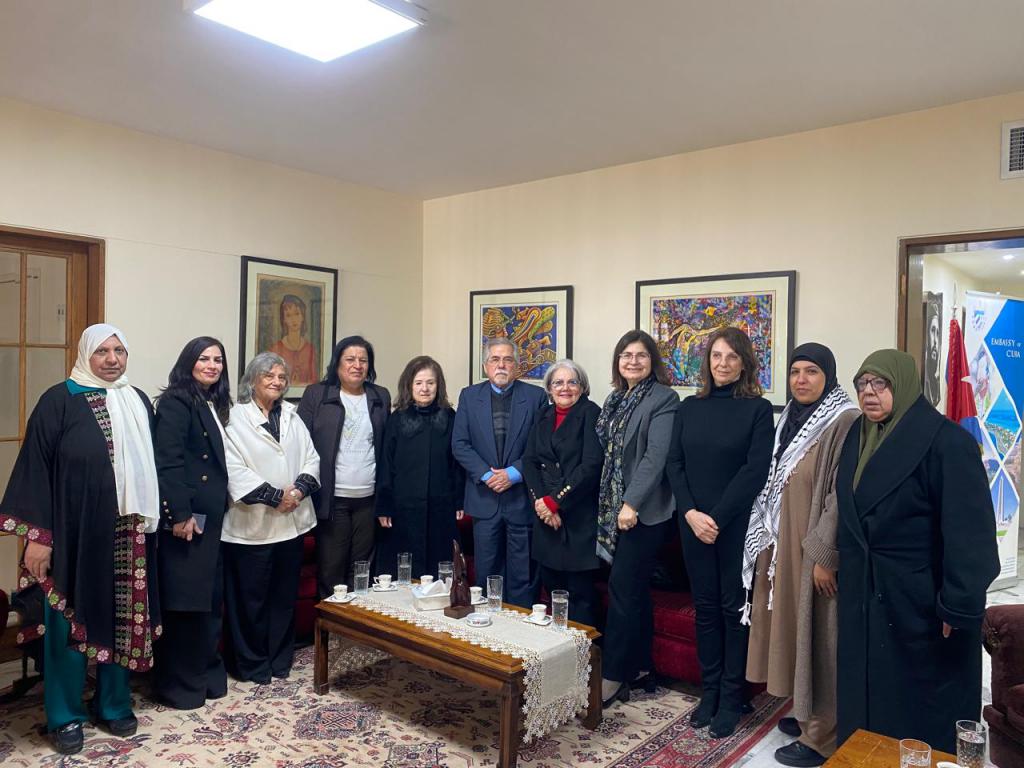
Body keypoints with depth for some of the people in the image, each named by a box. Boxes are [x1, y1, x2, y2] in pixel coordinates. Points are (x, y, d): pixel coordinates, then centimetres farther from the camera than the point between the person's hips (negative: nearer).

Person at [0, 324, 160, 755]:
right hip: (74, 533, -4)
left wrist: (155, 520, 10)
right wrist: (38, 535, -14)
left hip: (128, 534, 4)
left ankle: (114, 705, 28)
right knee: (70, 622, 7)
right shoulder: (59, 401, -6)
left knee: (122, 619, 12)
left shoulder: (139, 403, 8)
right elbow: (36, 468, -9)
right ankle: (65, 716, 23)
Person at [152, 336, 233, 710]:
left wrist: (218, 510, 13)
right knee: (183, 600, 0)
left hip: (211, 518, 8)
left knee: (209, 597, 13)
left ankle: (205, 672, 26)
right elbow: (167, 463, -18)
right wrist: (180, 514, -22)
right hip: (185, 517, -8)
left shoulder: (215, 405, 15)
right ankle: (177, 683, 13)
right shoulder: (176, 402, -10)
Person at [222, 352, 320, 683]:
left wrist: (300, 488, -8)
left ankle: (280, 659, 27)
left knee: (285, 594, 13)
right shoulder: (235, 418, -7)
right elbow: (234, 470, -16)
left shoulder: (291, 416, 12)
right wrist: (275, 496, -15)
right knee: (251, 597, 6)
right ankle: (252, 664, 21)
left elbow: (311, 458, 10)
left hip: (292, 521, 5)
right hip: (252, 523, -5)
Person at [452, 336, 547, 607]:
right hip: (485, 497, 2)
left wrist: (514, 473, -14)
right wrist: (486, 475, -11)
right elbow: (459, 444, 0)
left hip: (522, 498, -1)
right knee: (486, 573, 11)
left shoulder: (536, 396, 0)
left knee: (523, 576, 6)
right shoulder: (469, 396, 6)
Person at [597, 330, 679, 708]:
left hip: (645, 509, -7)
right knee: (635, 587, 13)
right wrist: (611, 504, 6)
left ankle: (613, 677, 6)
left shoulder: (663, 398, -9)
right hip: (615, 506, 7)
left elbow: (656, 456, -17)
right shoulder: (616, 399, 13)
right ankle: (640, 668, 24)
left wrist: (632, 503, -22)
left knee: (623, 587, -4)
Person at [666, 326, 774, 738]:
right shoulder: (689, 407, 7)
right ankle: (709, 692, 24)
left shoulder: (757, 408, -4)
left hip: (737, 524, -3)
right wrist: (690, 513, -9)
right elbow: (674, 464, 4)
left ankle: (731, 698, 19)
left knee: (734, 607, 6)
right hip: (693, 522, 4)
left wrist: (717, 518, -15)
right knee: (705, 606, 11)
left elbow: (756, 470, -11)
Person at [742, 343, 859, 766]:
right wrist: (772, 544, 14)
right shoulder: (792, 419, 9)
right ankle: (807, 712, 33)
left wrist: (825, 556, -21)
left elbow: (844, 495, -20)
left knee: (818, 635, 1)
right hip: (787, 544, 8)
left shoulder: (845, 423, -16)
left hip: (818, 550, -8)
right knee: (796, 627, 17)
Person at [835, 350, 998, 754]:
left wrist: (959, 606, -20)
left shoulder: (946, 441, -15)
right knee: (866, 700, 16)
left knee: (923, 708, 9)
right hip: (863, 598, 7)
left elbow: (969, 530, -19)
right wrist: (839, 565, 13)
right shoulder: (857, 436, 7)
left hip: (921, 602, -7)